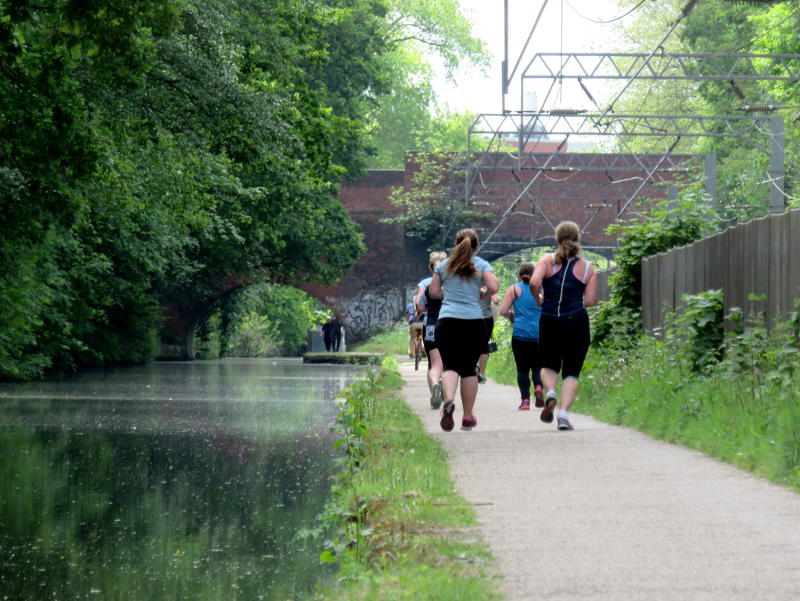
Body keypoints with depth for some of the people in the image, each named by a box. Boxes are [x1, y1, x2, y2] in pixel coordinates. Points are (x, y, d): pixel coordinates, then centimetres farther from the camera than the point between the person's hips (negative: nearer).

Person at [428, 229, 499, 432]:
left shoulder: (444, 265, 11)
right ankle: (468, 416, 12)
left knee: (451, 366, -2)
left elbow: (433, 292, 13)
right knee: (469, 368, 8)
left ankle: (448, 400, -32)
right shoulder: (481, 265, 5)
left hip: (447, 321, 1)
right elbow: (494, 287, -9)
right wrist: (482, 294, 11)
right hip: (474, 321, -1)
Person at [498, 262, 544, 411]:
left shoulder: (514, 289, 2)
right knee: (537, 365, 12)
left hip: (520, 333, -1)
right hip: (539, 334, 1)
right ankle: (538, 387, -16)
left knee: (522, 368, 3)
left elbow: (503, 311, -3)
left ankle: (525, 400, -7)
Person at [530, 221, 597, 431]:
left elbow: (534, 282, -15)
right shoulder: (587, 267, 5)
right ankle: (564, 413, -13)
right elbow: (590, 301, 0)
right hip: (576, 321, 0)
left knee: (548, 365, 19)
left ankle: (550, 392, -11)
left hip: (549, 320, 0)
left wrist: (539, 300, 3)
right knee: (572, 371, 3)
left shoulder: (547, 261, 2)